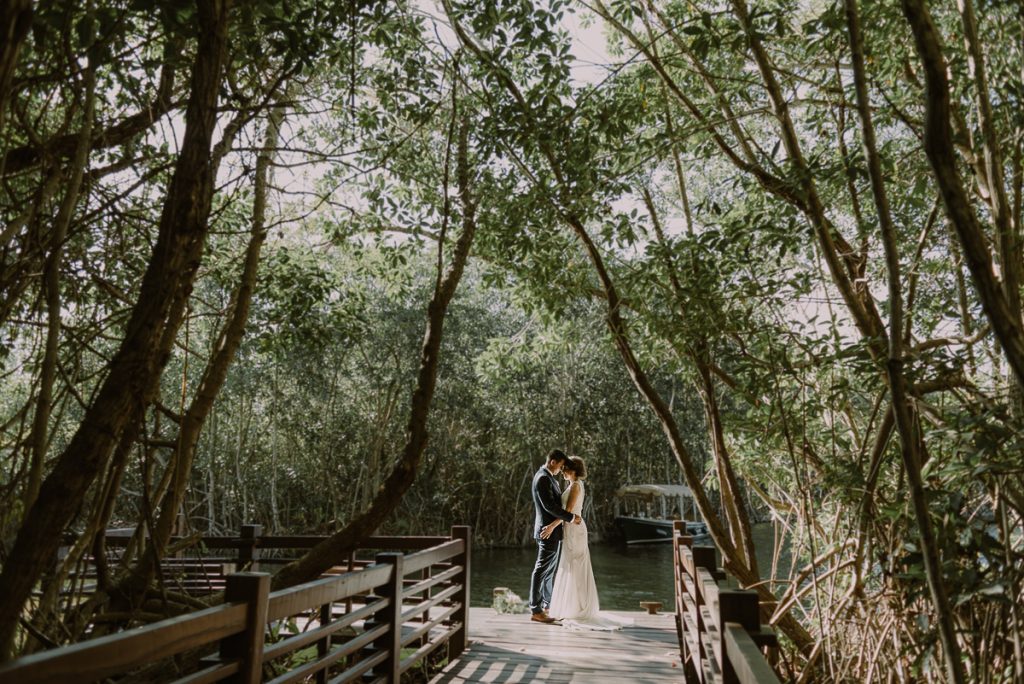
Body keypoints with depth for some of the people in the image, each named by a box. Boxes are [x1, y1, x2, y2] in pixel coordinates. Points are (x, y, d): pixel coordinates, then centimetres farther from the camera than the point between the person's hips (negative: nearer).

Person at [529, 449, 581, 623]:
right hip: (549, 531, -11)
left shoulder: (547, 476, 13)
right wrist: (570, 517, -20)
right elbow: (549, 505, -25)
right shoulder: (543, 478, -19)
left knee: (550, 570, 18)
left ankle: (548, 605, 28)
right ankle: (536, 611, -1)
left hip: (551, 530, 11)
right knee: (542, 570, -6)